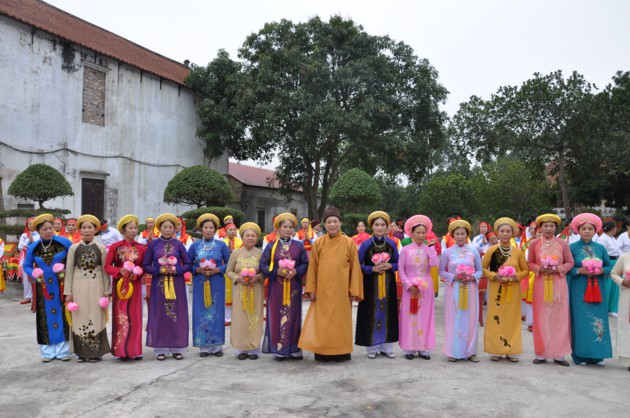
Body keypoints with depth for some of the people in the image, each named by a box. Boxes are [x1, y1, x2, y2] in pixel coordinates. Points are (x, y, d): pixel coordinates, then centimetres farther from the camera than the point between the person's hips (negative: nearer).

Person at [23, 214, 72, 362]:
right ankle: (47, 351, 13)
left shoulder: (64, 242, -6)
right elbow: (26, 266, 10)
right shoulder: (33, 247, 0)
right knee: (46, 318, 5)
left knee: (62, 316, 2)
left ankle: (63, 350, 11)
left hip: (62, 287, -1)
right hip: (43, 288, 2)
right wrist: (35, 275, -10)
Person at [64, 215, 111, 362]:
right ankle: (82, 352, 14)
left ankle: (95, 352, 11)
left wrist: (107, 291, 0)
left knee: (96, 318, 2)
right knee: (79, 319, 4)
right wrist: (68, 292, 0)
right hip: (79, 287, 1)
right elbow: (69, 271, 4)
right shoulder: (74, 248, 4)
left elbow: (105, 271, 3)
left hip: (96, 287, -1)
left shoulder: (101, 248, 2)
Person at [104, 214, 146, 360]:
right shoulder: (115, 247, -1)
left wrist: (137, 273, -13)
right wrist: (120, 271, -17)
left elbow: (144, 266, 7)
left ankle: (134, 350, 12)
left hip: (135, 285, 1)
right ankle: (121, 350, 8)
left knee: (135, 317, 4)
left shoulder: (141, 248, 2)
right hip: (119, 285, -1)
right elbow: (107, 267, -1)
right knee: (121, 317, 1)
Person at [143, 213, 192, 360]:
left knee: (177, 314, 3)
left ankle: (177, 348, 12)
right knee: (159, 315, 2)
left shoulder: (178, 244, 4)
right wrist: (159, 270, -14)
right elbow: (146, 266, 2)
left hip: (176, 283, 0)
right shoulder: (153, 244, 3)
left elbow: (187, 264, 4)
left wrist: (176, 270, -14)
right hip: (159, 283, 0)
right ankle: (160, 349, 10)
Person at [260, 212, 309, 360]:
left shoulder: (298, 246, 5)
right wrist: (277, 271, -15)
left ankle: (294, 348, 13)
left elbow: (305, 264, 5)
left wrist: (296, 271, -14)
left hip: (294, 286, 1)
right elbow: (263, 265, 1)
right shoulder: (271, 246, 3)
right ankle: (279, 349, 9)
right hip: (276, 286, -1)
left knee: (293, 316, 5)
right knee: (277, 316, 1)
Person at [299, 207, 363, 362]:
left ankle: (341, 352, 18)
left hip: (341, 290, -1)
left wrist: (354, 291, -3)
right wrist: (311, 289, -2)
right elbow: (312, 267, 3)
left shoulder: (349, 243, -1)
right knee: (322, 321, 5)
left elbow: (355, 268, 0)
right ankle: (323, 353, 15)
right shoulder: (318, 243, 2)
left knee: (340, 320, 6)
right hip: (322, 290, 1)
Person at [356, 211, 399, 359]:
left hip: (388, 283, 2)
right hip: (371, 284, -2)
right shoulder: (366, 244, -4)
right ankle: (372, 347, 10)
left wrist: (390, 266, -12)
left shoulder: (392, 243, 3)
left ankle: (387, 347, 16)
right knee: (371, 314, 0)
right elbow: (358, 265, -3)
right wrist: (373, 269, -17)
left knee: (387, 313, 6)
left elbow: (398, 264, 9)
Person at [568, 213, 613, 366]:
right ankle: (580, 355, 8)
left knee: (598, 320, 3)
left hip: (597, 289, 3)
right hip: (578, 290, -3)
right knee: (580, 321, -1)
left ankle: (597, 355, 13)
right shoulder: (572, 248, -2)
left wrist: (601, 270, -10)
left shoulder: (600, 248, 7)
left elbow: (610, 267, 10)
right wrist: (579, 270, -19)